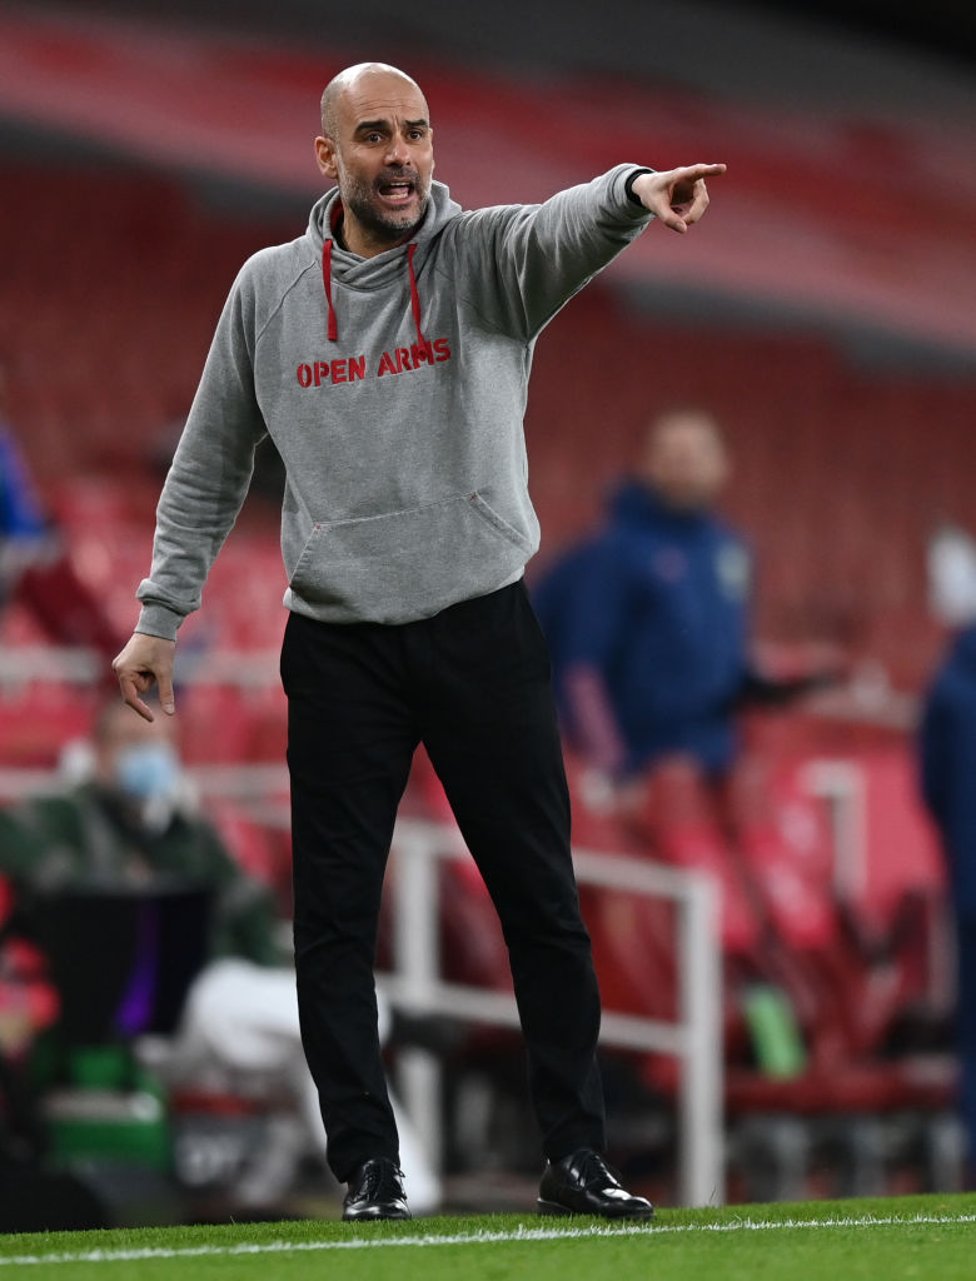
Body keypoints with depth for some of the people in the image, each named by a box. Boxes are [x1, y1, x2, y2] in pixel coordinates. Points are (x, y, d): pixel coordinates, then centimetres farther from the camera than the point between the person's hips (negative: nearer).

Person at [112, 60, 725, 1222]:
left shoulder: (484, 257, -1)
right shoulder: (269, 289, 6)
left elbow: (565, 232, -26)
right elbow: (210, 466, 13)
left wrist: (632, 194, -48)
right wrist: (160, 616, 8)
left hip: (483, 628, -1)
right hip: (337, 641, 1)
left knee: (542, 905, 1)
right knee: (332, 917, 1)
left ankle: (575, 1156, 9)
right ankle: (367, 1167, 9)